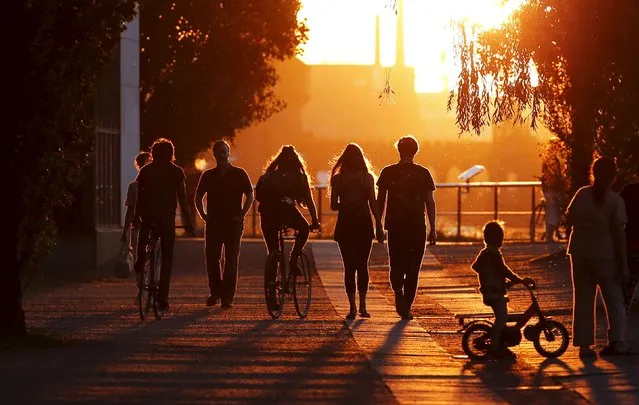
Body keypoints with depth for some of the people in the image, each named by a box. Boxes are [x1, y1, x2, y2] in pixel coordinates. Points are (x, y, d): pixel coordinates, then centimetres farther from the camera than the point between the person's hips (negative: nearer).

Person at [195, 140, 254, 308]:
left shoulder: (239, 174, 3)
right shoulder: (208, 175, 10)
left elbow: (250, 196, 5)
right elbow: (198, 198, 19)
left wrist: (241, 215, -4)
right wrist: (204, 216, 7)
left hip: (233, 224, -2)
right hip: (213, 224, 2)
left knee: (231, 261, -4)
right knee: (211, 258, -2)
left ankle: (227, 297, -3)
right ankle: (215, 292, 12)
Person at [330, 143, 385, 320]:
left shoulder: (337, 179, -1)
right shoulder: (367, 177, -2)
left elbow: (334, 205, -1)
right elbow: (373, 204, -5)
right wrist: (379, 227, -1)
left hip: (345, 225, 0)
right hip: (364, 224, 0)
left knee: (349, 266, 4)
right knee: (362, 266, 12)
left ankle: (352, 307, -4)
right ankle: (362, 306, 7)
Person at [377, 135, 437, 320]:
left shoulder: (388, 172, 1)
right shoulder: (423, 173, 1)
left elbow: (380, 202, 3)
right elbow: (430, 203, 0)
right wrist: (433, 229, 5)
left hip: (395, 226, 0)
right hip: (417, 227, 0)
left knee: (397, 265, 8)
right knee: (413, 268, 9)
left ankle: (398, 291, -21)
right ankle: (406, 307, 8)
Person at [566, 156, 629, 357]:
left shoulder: (581, 194, -2)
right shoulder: (615, 201, -11)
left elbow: (570, 219, 5)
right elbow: (619, 234, -10)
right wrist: (623, 263, -6)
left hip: (579, 252, 3)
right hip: (604, 255, -3)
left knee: (583, 299, 10)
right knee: (614, 298, 8)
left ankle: (584, 344, 7)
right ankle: (617, 341, -3)